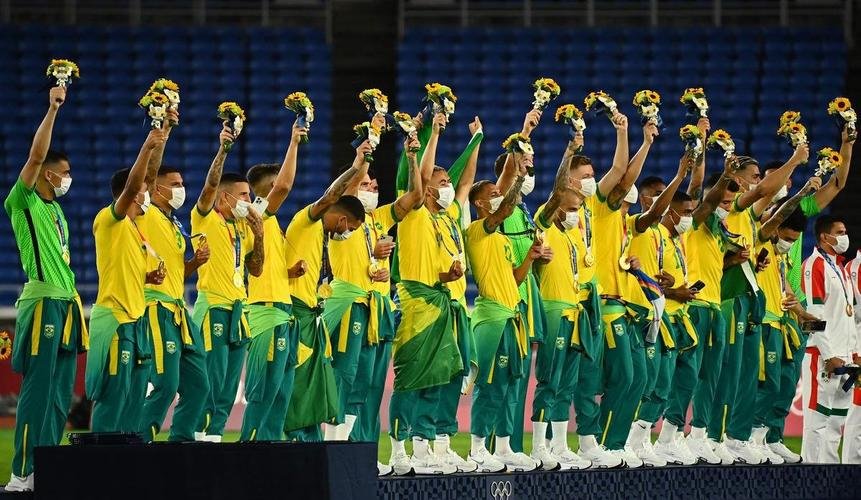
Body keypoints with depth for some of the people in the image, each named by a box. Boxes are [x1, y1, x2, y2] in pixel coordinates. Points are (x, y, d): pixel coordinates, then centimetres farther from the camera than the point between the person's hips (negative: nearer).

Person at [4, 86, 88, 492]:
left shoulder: (56, 210, 20)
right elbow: (36, 156, -16)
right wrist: (52, 111, -18)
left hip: (66, 305, 8)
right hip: (41, 303, -8)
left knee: (60, 395, 7)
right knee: (37, 392, -11)